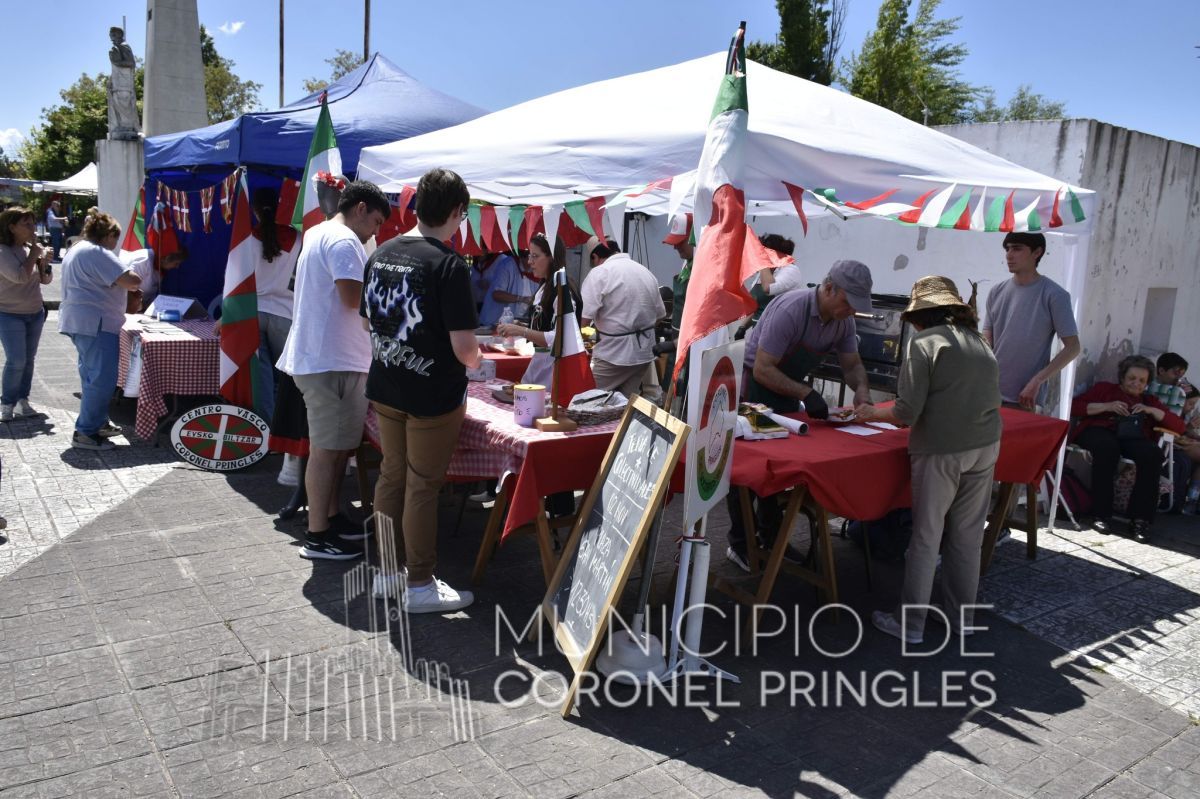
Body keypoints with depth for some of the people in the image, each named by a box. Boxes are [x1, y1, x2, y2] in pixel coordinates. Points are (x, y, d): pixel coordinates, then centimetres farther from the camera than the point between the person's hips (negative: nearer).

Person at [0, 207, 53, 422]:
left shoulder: (31, 248, 5)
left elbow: (45, 280, 10)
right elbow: (20, 276, -27)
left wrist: (44, 262, -10)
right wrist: (35, 252, -19)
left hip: (35, 313, 6)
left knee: (29, 359, 10)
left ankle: (22, 400, 20)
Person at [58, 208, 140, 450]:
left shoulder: (77, 250, 20)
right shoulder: (99, 253, -14)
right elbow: (131, 281, -21)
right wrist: (134, 278, 1)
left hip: (80, 320, 11)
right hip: (95, 323, -11)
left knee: (92, 374, 18)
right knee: (102, 378, -11)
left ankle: (98, 422, 27)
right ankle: (85, 433, -9)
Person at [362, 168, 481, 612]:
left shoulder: (382, 255, 4)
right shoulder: (449, 265, -18)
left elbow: (369, 321, 14)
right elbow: (464, 346, -20)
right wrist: (475, 360, 2)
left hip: (385, 388, 7)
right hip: (433, 393, -7)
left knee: (391, 477, 17)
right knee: (422, 487, 3)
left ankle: (388, 573, 29)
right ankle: (420, 585, 16)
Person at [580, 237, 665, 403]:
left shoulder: (599, 273, -11)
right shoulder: (646, 272, 11)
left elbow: (584, 317, -19)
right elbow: (660, 313, 17)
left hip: (614, 352, -7)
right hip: (644, 351, 7)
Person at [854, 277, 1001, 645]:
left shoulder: (925, 342, -8)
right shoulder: (980, 343, 12)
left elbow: (907, 411, -13)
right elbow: (992, 400, 12)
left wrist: (872, 413, 4)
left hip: (940, 452, -6)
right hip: (985, 449, 6)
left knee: (925, 537, 5)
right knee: (967, 537, 15)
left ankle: (910, 624, 15)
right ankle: (963, 618, 27)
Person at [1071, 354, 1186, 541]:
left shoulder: (1150, 401, 32)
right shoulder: (1104, 389, 25)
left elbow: (1180, 427, 19)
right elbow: (1074, 406, 8)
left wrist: (1152, 411, 5)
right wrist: (1107, 406, -3)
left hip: (1134, 438, 3)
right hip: (1100, 431, -2)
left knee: (1153, 453, -34)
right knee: (1107, 446, -40)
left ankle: (1140, 519, -33)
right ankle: (1101, 515, -35)